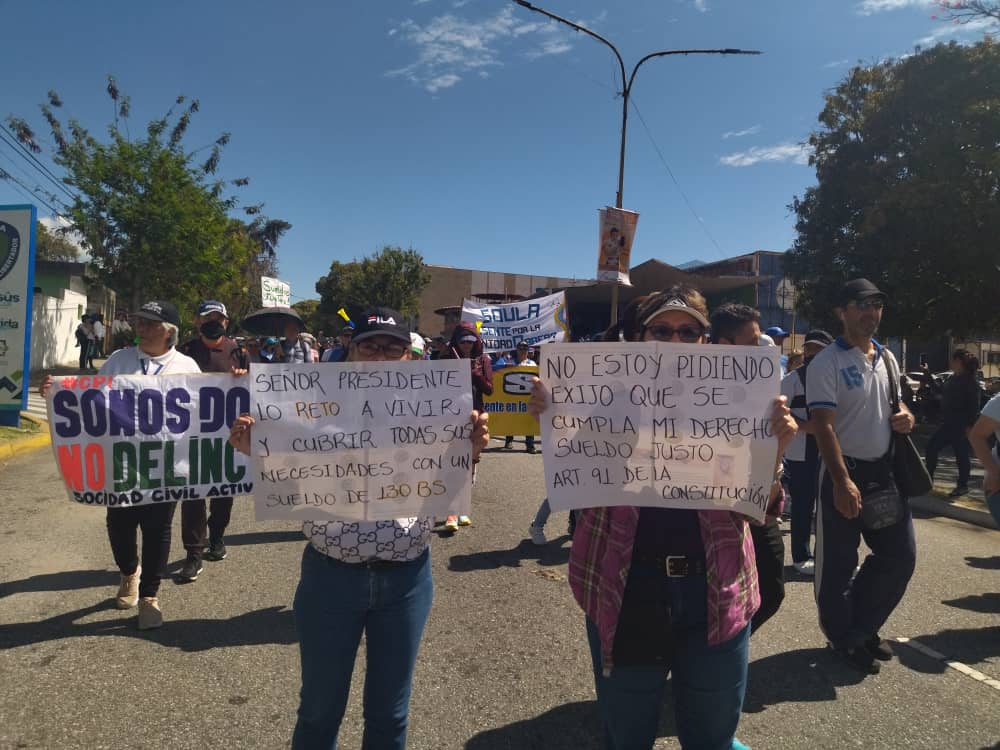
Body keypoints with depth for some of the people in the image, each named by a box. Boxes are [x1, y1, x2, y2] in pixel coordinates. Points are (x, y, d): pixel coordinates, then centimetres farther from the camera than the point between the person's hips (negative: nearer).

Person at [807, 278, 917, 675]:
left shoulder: (887, 358, 10)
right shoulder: (826, 362, -13)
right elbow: (823, 424, -19)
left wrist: (906, 416, -2)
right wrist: (842, 481, -26)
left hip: (884, 470, 7)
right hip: (843, 471, -7)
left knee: (901, 555, 12)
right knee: (838, 563, 4)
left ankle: (861, 627, 32)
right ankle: (844, 639, 23)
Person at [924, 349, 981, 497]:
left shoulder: (969, 380, -13)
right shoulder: (953, 378, 10)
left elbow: (974, 405, -16)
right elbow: (941, 392, 24)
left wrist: (969, 425, -21)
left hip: (961, 425, -8)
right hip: (948, 423, 8)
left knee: (961, 455, 3)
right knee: (931, 448, 8)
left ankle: (963, 486, 17)